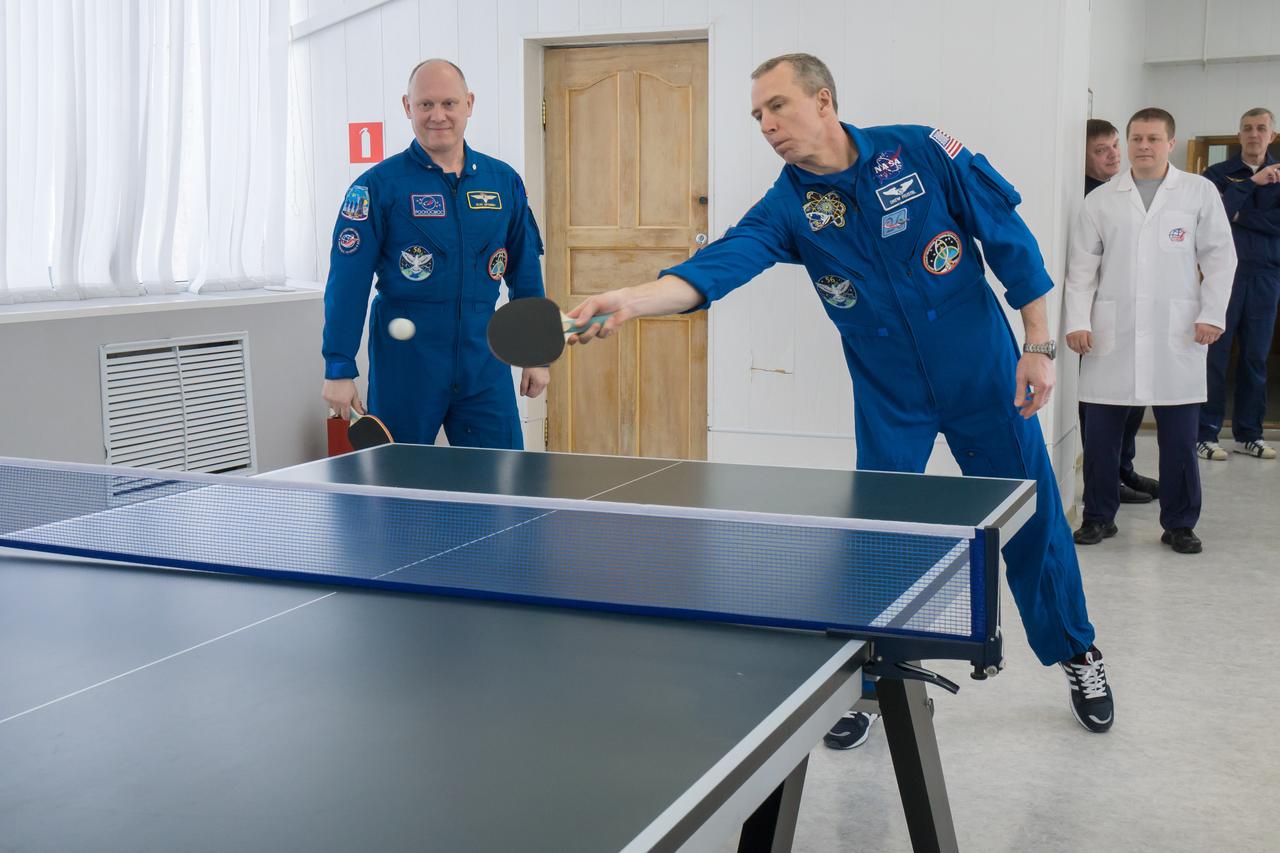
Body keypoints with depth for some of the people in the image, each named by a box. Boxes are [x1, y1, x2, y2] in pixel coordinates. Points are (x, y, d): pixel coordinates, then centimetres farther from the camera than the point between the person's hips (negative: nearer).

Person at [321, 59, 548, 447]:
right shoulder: (378, 185, -5)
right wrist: (339, 368, -13)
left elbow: (525, 271, 14)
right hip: (404, 369, -3)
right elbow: (346, 283, -9)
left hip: (484, 369, 3)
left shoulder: (505, 182, 7)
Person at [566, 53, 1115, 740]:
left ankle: (1077, 656, 34)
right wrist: (629, 300, -43)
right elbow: (721, 264, -26)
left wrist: (1038, 346, -7)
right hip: (890, 400, 1)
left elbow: (1010, 240, -6)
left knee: (1032, 521, 10)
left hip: (986, 380, -1)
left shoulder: (922, 152, -12)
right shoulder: (788, 206, -9)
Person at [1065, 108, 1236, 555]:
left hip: (1177, 336, -1)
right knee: (1100, 431, 3)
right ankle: (1098, 517, 17)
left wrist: (1212, 314, -4)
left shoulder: (1200, 192, 7)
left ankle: (1179, 523, 15)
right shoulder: (1101, 200, 9)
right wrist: (1077, 321, -2)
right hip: (1112, 336, 1)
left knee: (1179, 437, 3)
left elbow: (1219, 258, 6)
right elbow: (1082, 266, 7)